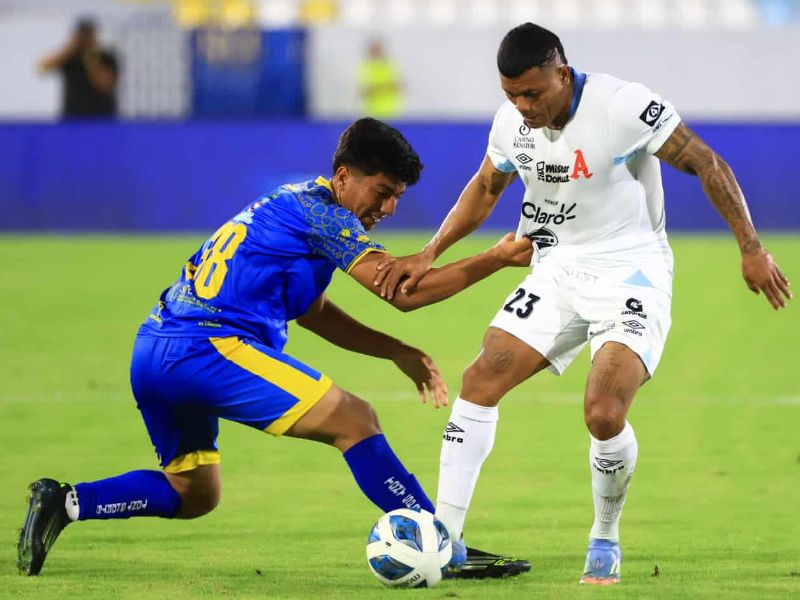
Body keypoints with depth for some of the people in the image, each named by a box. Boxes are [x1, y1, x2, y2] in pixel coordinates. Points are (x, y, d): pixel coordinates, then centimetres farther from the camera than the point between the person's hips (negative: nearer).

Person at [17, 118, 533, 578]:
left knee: (194, 495, 24)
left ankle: (64, 502, 10)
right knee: (354, 420, -10)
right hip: (207, 348, -10)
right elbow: (406, 292, -12)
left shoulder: (294, 205, 22)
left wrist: (397, 351, 22)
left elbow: (312, 311, 30)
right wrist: (498, 259, -8)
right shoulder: (321, 212, -7)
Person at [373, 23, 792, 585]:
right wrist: (427, 256, 8)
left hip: (632, 274, -6)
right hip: (558, 271, 6)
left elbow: (707, 165, -13)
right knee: (480, 381, -6)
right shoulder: (512, 120, -2)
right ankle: (445, 537, 0)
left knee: (604, 413, -22)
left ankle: (606, 543, 5)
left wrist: (751, 248, -15)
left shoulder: (623, 106, -21)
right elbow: (486, 188, 18)